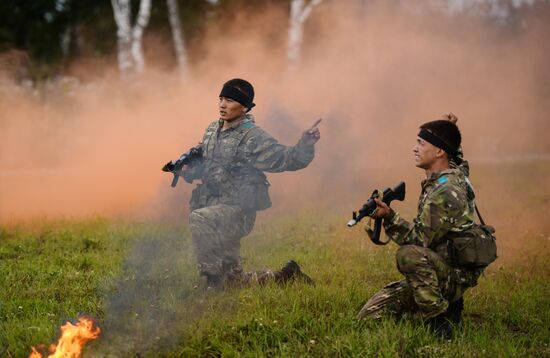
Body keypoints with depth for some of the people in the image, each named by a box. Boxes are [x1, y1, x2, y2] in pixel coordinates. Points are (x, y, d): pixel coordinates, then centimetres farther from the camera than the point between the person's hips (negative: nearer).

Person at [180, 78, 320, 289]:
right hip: (214, 209, 8)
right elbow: (202, 162, 23)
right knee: (234, 282, 11)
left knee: (199, 219, -36)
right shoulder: (212, 130, 10)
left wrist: (305, 145, -38)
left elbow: (286, 159, -20)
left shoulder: (254, 138, -12)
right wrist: (188, 167, 1)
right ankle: (282, 277, 31)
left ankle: (214, 281, -26)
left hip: (236, 211, -7)